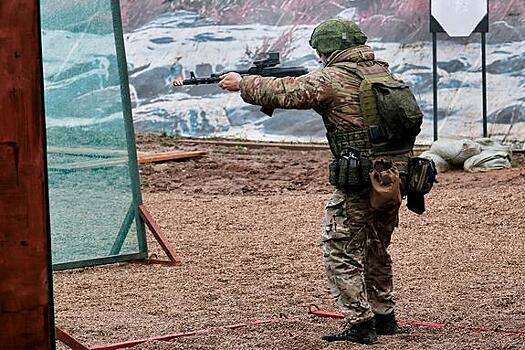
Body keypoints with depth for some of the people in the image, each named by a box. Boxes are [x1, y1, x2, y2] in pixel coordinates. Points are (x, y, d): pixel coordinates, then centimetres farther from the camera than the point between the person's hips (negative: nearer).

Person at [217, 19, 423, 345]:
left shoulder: (331, 79, -10)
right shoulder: (383, 71, 13)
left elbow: (282, 92, -7)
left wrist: (242, 83, 8)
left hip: (361, 180, -8)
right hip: (395, 178, 8)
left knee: (341, 252, 2)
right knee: (376, 250, 23)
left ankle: (359, 325, -1)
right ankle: (383, 317, 30)